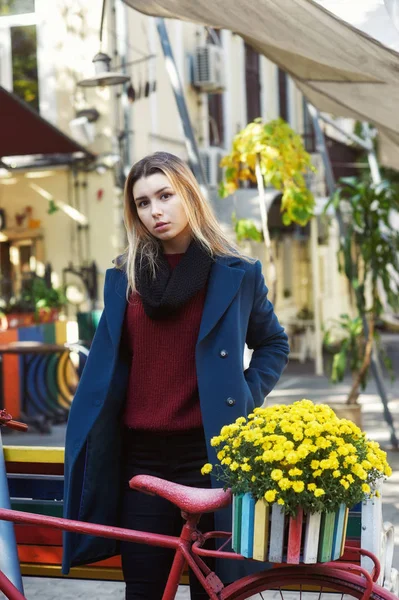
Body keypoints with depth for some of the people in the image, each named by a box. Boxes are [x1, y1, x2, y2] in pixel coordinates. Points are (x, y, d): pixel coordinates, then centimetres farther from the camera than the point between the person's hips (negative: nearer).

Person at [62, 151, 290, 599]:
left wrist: (247, 398, -1)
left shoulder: (237, 274, 2)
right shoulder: (124, 277, 9)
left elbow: (274, 343, 14)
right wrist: (83, 440, 5)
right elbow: (106, 364, 13)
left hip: (208, 452, -2)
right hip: (140, 454, 2)